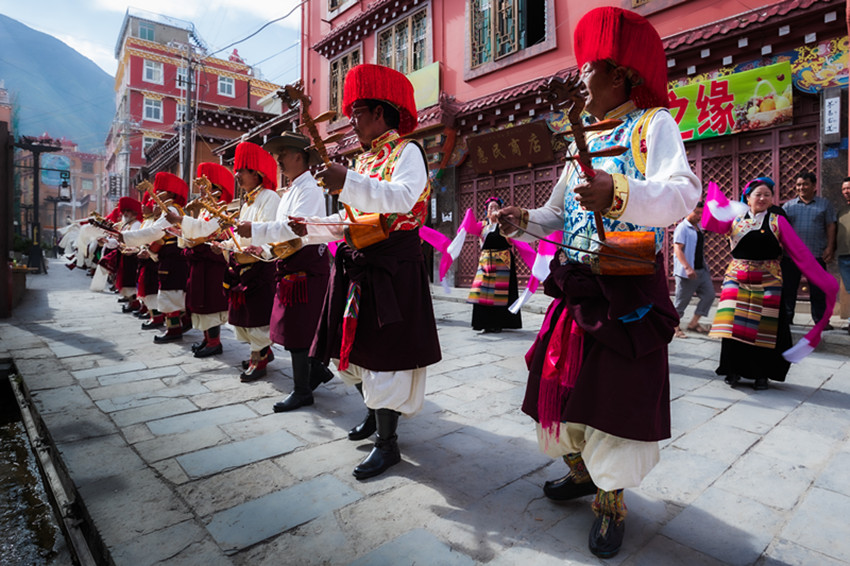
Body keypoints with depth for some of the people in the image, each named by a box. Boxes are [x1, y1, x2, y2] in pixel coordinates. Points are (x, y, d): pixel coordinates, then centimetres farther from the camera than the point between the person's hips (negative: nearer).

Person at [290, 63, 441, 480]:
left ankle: (387, 443, 11)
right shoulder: (363, 160, 19)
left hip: (392, 269, -8)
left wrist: (348, 184, -36)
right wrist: (310, 229, 9)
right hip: (357, 265, 9)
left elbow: (402, 199, -26)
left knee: (382, 354, -5)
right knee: (355, 348, 15)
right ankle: (376, 413, 38)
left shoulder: (406, 152, -5)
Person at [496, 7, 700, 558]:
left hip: (629, 291, -6)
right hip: (576, 287, 7)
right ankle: (582, 470, 38)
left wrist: (620, 195, -39)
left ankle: (613, 500, 24)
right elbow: (558, 214, 19)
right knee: (564, 382, 13)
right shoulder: (583, 143, 17)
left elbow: (683, 192, -21)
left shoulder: (653, 124, -3)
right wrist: (523, 221, -1)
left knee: (615, 393, 1)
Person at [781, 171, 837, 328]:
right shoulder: (788, 205, 10)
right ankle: (786, 319, 12)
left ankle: (821, 320, 13)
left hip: (816, 255, -1)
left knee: (818, 291, 4)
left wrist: (830, 248, -5)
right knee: (788, 288, 4)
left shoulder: (825, 204, 9)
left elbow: (830, 227, 5)